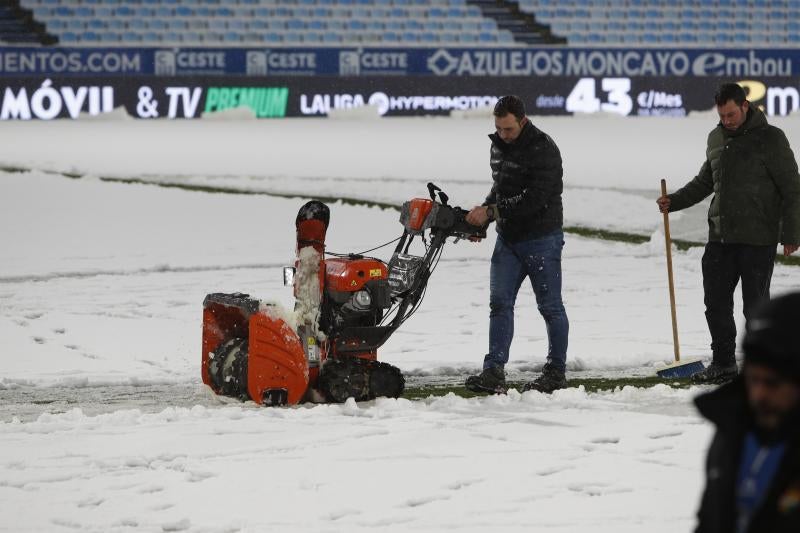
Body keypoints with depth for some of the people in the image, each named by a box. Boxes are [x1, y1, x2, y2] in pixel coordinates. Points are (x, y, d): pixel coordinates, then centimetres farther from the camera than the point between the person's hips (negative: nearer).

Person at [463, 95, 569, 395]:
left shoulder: (543, 150, -17)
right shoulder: (498, 146, 9)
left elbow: (534, 198, -25)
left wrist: (491, 212, -24)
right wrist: (483, 212, 2)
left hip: (541, 238, -7)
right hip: (507, 238, 7)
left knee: (550, 307, 3)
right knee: (500, 303, -3)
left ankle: (556, 372, 12)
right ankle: (494, 373, -8)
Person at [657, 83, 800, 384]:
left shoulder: (770, 138, -7)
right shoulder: (716, 139, 12)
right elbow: (705, 182, 26)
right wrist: (674, 201, 12)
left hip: (758, 239, -6)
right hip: (720, 236, 6)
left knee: (755, 305, -3)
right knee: (716, 302, 6)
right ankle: (723, 364, 16)